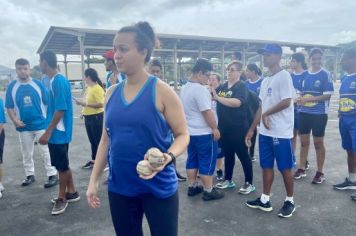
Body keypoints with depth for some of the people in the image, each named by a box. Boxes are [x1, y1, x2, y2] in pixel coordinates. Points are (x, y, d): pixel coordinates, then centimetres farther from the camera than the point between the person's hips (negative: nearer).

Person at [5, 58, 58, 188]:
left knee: (46, 151, 1)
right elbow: (9, 107, 4)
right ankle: (30, 175, 30)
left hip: (41, 124, -3)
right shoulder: (11, 86, 0)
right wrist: (15, 120, -10)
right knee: (26, 153, 15)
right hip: (24, 127, 3)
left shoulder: (38, 84, -5)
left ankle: (52, 175, 8)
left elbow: (47, 103, 0)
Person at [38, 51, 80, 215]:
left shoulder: (59, 81, -18)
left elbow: (61, 109, -23)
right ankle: (71, 192, 30)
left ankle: (62, 198, 17)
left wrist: (48, 132, -21)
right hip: (57, 131, 10)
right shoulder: (53, 80, 11)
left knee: (62, 166, 3)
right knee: (62, 164, 17)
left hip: (58, 132, -10)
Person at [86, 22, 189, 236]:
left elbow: (183, 135, -8)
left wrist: (168, 157, -28)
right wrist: (94, 180, 9)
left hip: (158, 187, -4)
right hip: (119, 188, 5)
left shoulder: (161, 91, -11)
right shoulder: (112, 93, 3)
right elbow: (106, 139, 10)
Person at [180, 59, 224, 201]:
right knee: (207, 162, 2)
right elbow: (207, 112, -22)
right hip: (204, 133, -9)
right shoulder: (200, 89, -21)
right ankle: (208, 191, 11)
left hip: (190, 131, 9)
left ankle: (192, 187, 25)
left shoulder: (184, 88, 9)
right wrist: (215, 128, -14)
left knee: (192, 159, 16)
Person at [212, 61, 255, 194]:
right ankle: (228, 180, 31)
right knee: (228, 154, 17)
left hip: (238, 127, -6)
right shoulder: (222, 86, 9)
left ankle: (249, 183, 17)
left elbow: (237, 102, -27)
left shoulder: (242, 87, -11)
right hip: (224, 127, 7)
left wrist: (218, 98, -27)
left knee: (243, 155, 4)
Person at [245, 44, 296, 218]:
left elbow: (286, 102, -20)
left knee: (285, 167, 5)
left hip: (281, 132, -8)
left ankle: (290, 201, 22)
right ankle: (265, 200, 25)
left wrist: (267, 114, -7)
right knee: (266, 166, 14)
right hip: (265, 132, 8)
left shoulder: (284, 76, -11)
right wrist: (252, 129, 14)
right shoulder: (265, 81, 14)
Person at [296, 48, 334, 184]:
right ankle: (302, 169, 22)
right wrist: (299, 100, -5)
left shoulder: (325, 75, -7)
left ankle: (320, 173, 16)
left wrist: (309, 99, -22)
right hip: (304, 113, 5)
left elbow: (328, 95, -13)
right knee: (304, 142, 10)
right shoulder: (305, 75, 8)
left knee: (318, 143, 3)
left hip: (319, 114, -5)